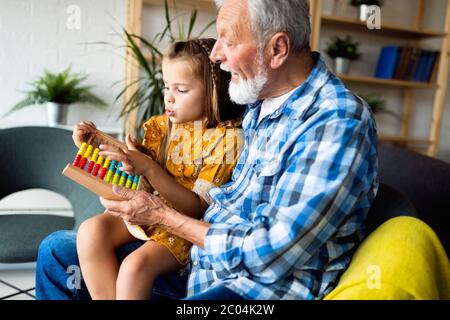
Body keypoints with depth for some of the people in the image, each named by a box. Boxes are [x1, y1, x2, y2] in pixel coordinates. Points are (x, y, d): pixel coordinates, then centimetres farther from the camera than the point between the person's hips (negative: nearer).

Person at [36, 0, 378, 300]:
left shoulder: (339, 123, -20)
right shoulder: (258, 102, 6)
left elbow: (272, 256, -22)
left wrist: (162, 215, -14)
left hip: (266, 286, -8)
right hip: (197, 260, 8)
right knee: (57, 250, 8)